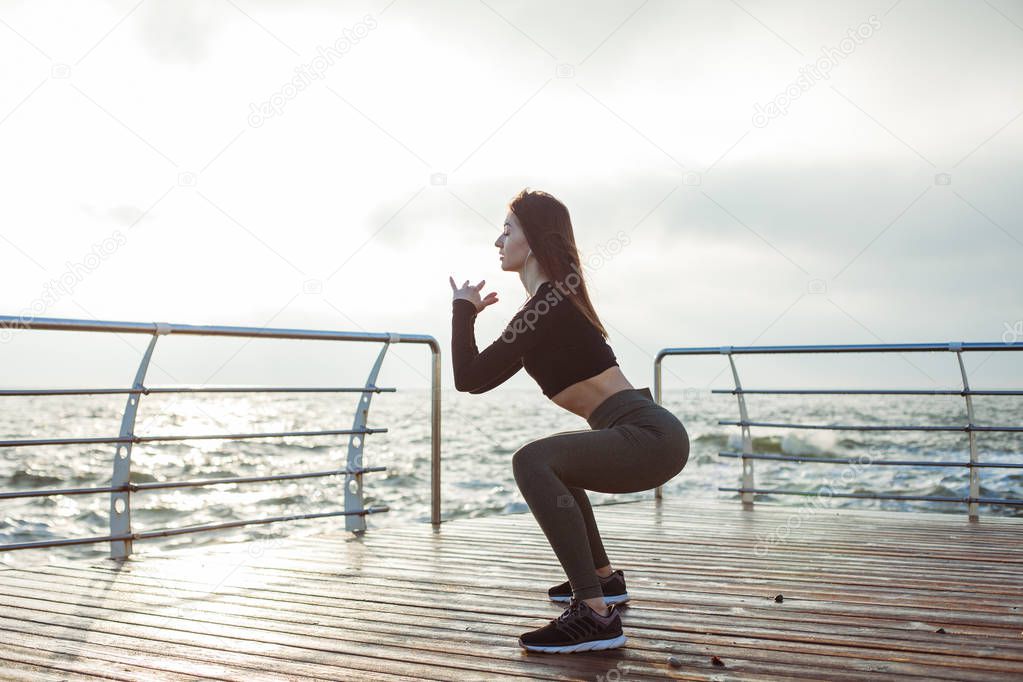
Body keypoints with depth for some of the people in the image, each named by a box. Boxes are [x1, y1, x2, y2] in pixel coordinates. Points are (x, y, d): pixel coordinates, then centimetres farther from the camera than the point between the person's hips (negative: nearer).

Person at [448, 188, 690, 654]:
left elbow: (469, 378, -13)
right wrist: (470, 311, 26)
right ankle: (604, 578, 37)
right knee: (553, 464, 31)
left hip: (650, 437, -11)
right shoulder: (555, 298, 17)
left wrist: (463, 309, 1)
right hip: (647, 435, 11)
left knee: (533, 460, -27)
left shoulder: (548, 306, -13)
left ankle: (596, 615, -30)